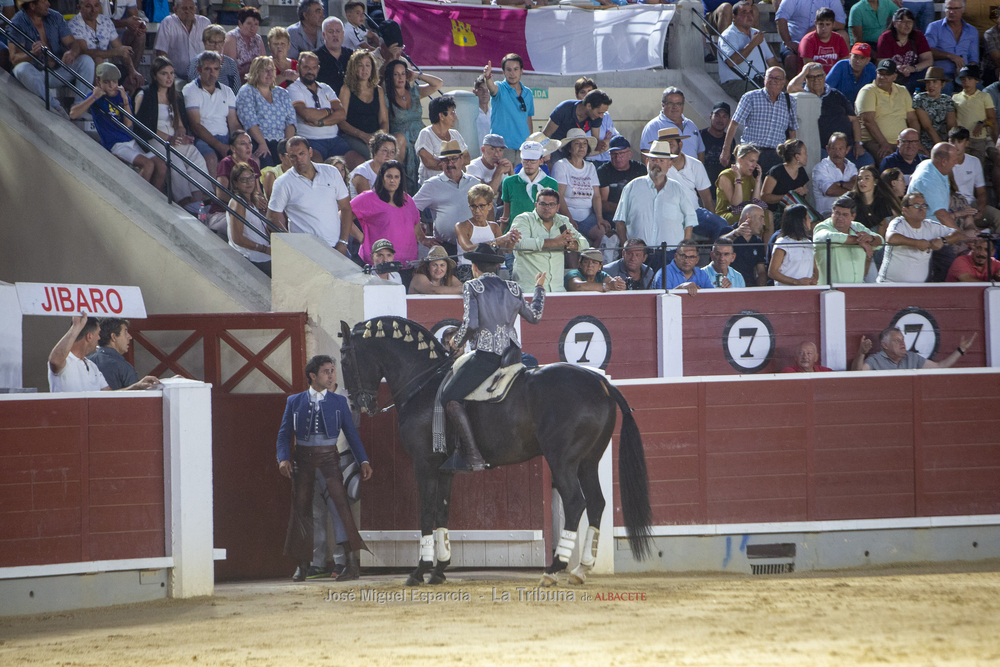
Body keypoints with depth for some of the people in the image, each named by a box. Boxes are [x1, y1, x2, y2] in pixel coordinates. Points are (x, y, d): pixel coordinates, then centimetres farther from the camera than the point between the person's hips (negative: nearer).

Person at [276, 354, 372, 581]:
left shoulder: (339, 402, 7)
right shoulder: (294, 402, 7)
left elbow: (351, 433, 7)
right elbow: (284, 433, 6)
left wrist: (363, 461, -3)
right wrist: (283, 459, -10)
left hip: (328, 457, -1)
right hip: (302, 458, 1)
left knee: (340, 501, -18)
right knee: (300, 509, 5)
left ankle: (354, 560, -21)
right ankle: (302, 565, 16)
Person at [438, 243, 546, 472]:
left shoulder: (472, 287, -3)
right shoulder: (512, 289, 13)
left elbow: (470, 324, -15)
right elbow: (534, 316, 27)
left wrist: (457, 342, 5)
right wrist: (539, 288, 43)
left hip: (486, 356, -7)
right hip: (512, 354, 7)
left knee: (449, 397, -5)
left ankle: (473, 456, -17)